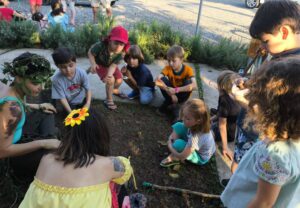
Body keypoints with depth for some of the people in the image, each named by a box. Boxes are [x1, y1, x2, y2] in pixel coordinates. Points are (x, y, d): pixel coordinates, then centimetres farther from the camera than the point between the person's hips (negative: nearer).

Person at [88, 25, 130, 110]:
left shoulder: (121, 52, -32)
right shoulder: (100, 46, -40)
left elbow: (113, 65, -32)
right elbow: (90, 53, -23)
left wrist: (109, 74, -51)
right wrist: (93, 64, -38)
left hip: (110, 65, 4)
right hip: (100, 64, -4)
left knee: (119, 80, 7)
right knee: (110, 80, -19)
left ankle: (115, 90, 44)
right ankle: (109, 100, 1)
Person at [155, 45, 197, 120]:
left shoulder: (188, 69, -21)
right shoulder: (167, 68, -15)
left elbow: (194, 85, -37)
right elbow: (158, 79, -31)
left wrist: (176, 90, -44)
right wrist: (169, 91, -44)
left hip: (182, 94, -1)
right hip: (171, 93, 1)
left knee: (188, 82, -29)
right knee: (162, 80, -23)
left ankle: (170, 103, -19)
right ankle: (173, 105, -18)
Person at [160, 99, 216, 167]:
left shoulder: (196, 137, -42)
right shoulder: (198, 125, -23)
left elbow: (182, 157, -35)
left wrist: (170, 146, -18)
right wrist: (171, 138, -10)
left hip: (200, 158, -7)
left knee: (179, 143, -35)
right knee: (178, 126, -8)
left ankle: (174, 159, -2)